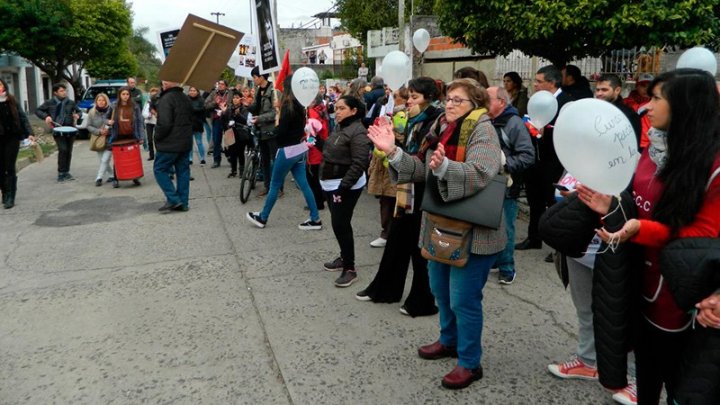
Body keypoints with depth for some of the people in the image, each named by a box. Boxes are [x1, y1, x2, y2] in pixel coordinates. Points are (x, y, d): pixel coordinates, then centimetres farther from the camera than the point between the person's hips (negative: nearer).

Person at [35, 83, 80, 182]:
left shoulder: (71, 103, 8)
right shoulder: (49, 103, 1)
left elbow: (78, 111, 19)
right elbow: (37, 111, 8)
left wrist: (77, 115, -5)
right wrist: (46, 116, -11)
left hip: (70, 130, 4)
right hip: (58, 130, -3)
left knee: (69, 151, 7)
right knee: (63, 150, -16)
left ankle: (66, 172, 20)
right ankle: (61, 173, -8)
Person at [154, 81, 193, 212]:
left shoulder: (166, 99, -16)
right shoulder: (186, 99, 12)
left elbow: (164, 123, -22)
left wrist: (157, 136, -8)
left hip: (169, 144, -8)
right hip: (186, 143, 8)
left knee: (160, 170, 4)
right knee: (183, 171, 10)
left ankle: (173, 199, -3)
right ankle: (183, 202, 13)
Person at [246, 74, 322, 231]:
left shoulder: (287, 105, -17)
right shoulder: (299, 104, 8)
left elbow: (281, 131, -20)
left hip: (288, 150, -8)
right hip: (300, 148, 8)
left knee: (275, 184, 5)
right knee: (303, 184, 9)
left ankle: (262, 218, 19)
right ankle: (315, 219, 9)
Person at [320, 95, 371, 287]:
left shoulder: (358, 132, -17)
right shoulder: (338, 128, 11)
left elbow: (359, 164, -23)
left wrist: (343, 187, -24)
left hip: (346, 186, -9)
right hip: (331, 183, 9)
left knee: (340, 224, -8)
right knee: (338, 223, 16)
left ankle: (350, 268, 2)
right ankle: (344, 257, 31)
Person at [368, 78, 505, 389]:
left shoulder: (482, 130, -14)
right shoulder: (442, 128, 10)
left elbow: (479, 174, -31)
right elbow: (423, 170, 6)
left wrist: (444, 165, -47)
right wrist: (393, 151, -7)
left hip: (472, 231, -8)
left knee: (463, 299, -1)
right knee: (440, 290, 21)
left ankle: (470, 362, 16)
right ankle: (449, 340, 42)